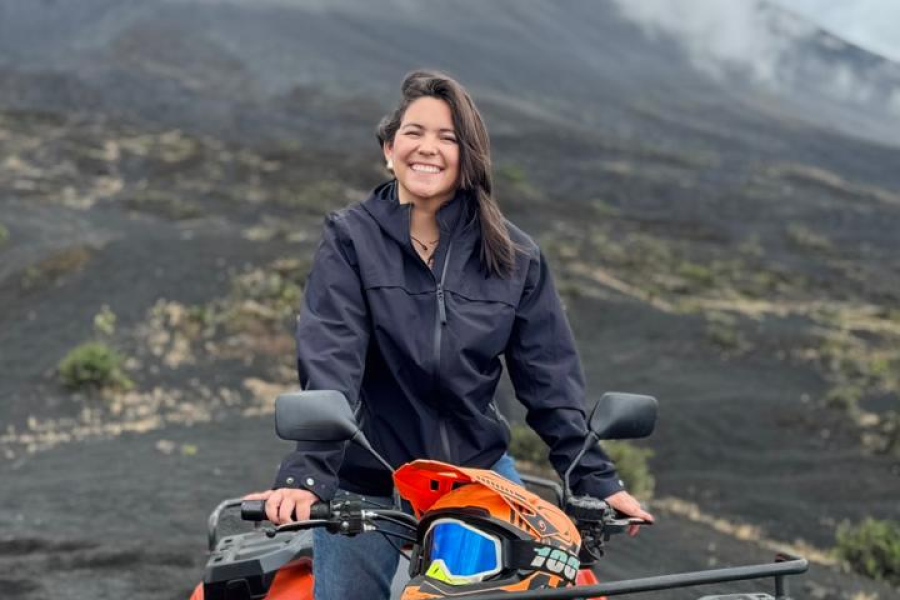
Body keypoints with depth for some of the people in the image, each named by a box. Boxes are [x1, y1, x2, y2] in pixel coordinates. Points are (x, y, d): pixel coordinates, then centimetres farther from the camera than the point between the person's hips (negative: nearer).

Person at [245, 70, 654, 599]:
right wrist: (306, 474, -29)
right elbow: (328, 364, -17)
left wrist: (596, 479, -5)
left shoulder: (515, 256, 1)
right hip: (366, 483, -1)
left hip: (480, 473, 2)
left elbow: (550, 376, 2)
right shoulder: (351, 238, -6)